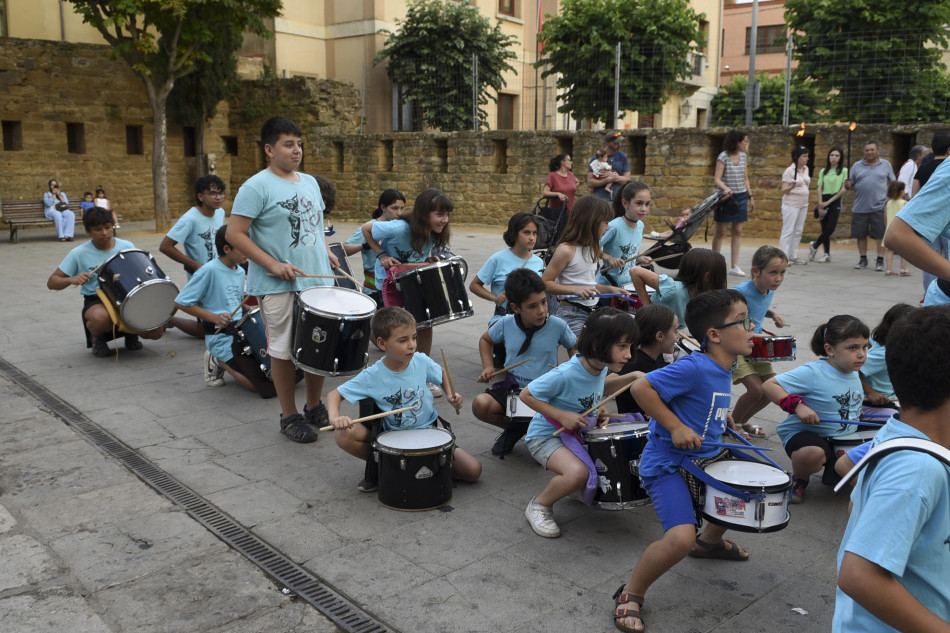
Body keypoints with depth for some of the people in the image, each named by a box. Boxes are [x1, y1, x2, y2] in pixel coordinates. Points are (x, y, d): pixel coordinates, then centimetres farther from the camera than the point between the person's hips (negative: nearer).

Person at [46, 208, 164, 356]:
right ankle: (97, 338, -1)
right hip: (96, 302, -2)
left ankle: (131, 332, 17)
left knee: (155, 331, -20)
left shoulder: (127, 247, 2)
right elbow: (51, 282, 0)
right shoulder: (79, 254, -4)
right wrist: (72, 279, -21)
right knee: (101, 318, -40)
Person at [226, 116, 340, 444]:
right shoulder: (256, 187, -10)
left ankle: (315, 406, 31)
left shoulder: (310, 182, 12)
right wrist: (273, 265, -19)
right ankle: (289, 416, 18)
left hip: (318, 281, 7)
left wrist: (326, 252, 7)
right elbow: (234, 234, -14)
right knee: (283, 350, 3)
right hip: (279, 285, -6)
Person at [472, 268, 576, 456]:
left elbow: (574, 346, 9)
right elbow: (485, 340, 16)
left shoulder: (557, 325, -10)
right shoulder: (506, 324, -5)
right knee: (480, 405, -26)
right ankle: (515, 428, 7)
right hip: (513, 387, 2)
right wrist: (488, 366, 0)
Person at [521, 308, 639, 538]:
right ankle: (538, 506, -6)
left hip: (578, 432, 8)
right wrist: (562, 416, -26)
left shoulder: (601, 366, -6)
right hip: (545, 435, -8)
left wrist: (598, 408, -1)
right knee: (578, 473, -32)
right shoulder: (566, 374, -30)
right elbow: (526, 394, -21)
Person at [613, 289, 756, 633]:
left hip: (706, 458, 10)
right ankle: (630, 594, -2)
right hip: (667, 463, -9)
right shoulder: (693, 368, -25)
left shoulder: (723, 369, 4)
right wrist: (676, 427, -26)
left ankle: (710, 540, 49)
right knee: (681, 537, -27)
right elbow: (641, 388, -28)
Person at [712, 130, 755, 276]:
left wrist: (750, 197, 14)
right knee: (720, 232, 0)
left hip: (741, 197, 5)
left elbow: (745, 179, 16)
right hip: (726, 197, -5)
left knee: (738, 231, 3)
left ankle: (734, 266, 7)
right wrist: (725, 188, -33)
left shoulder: (744, 156, 9)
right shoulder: (723, 157, -9)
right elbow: (717, 179, -14)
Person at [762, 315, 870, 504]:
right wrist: (797, 405, -32)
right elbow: (769, 385, -23)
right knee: (813, 453, -40)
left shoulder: (854, 373, 3)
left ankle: (831, 474, 28)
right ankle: (799, 480, -4)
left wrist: (857, 412, 9)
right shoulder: (813, 373, -22)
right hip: (804, 433, -7)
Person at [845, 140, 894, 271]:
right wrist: (848, 185, -12)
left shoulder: (886, 165, 8)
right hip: (860, 207, 2)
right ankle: (863, 259, 19)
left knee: (881, 235, -3)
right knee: (861, 234, 7)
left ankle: (880, 261, 3)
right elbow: (850, 184, 11)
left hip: (879, 207, -2)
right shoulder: (857, 166, 10)